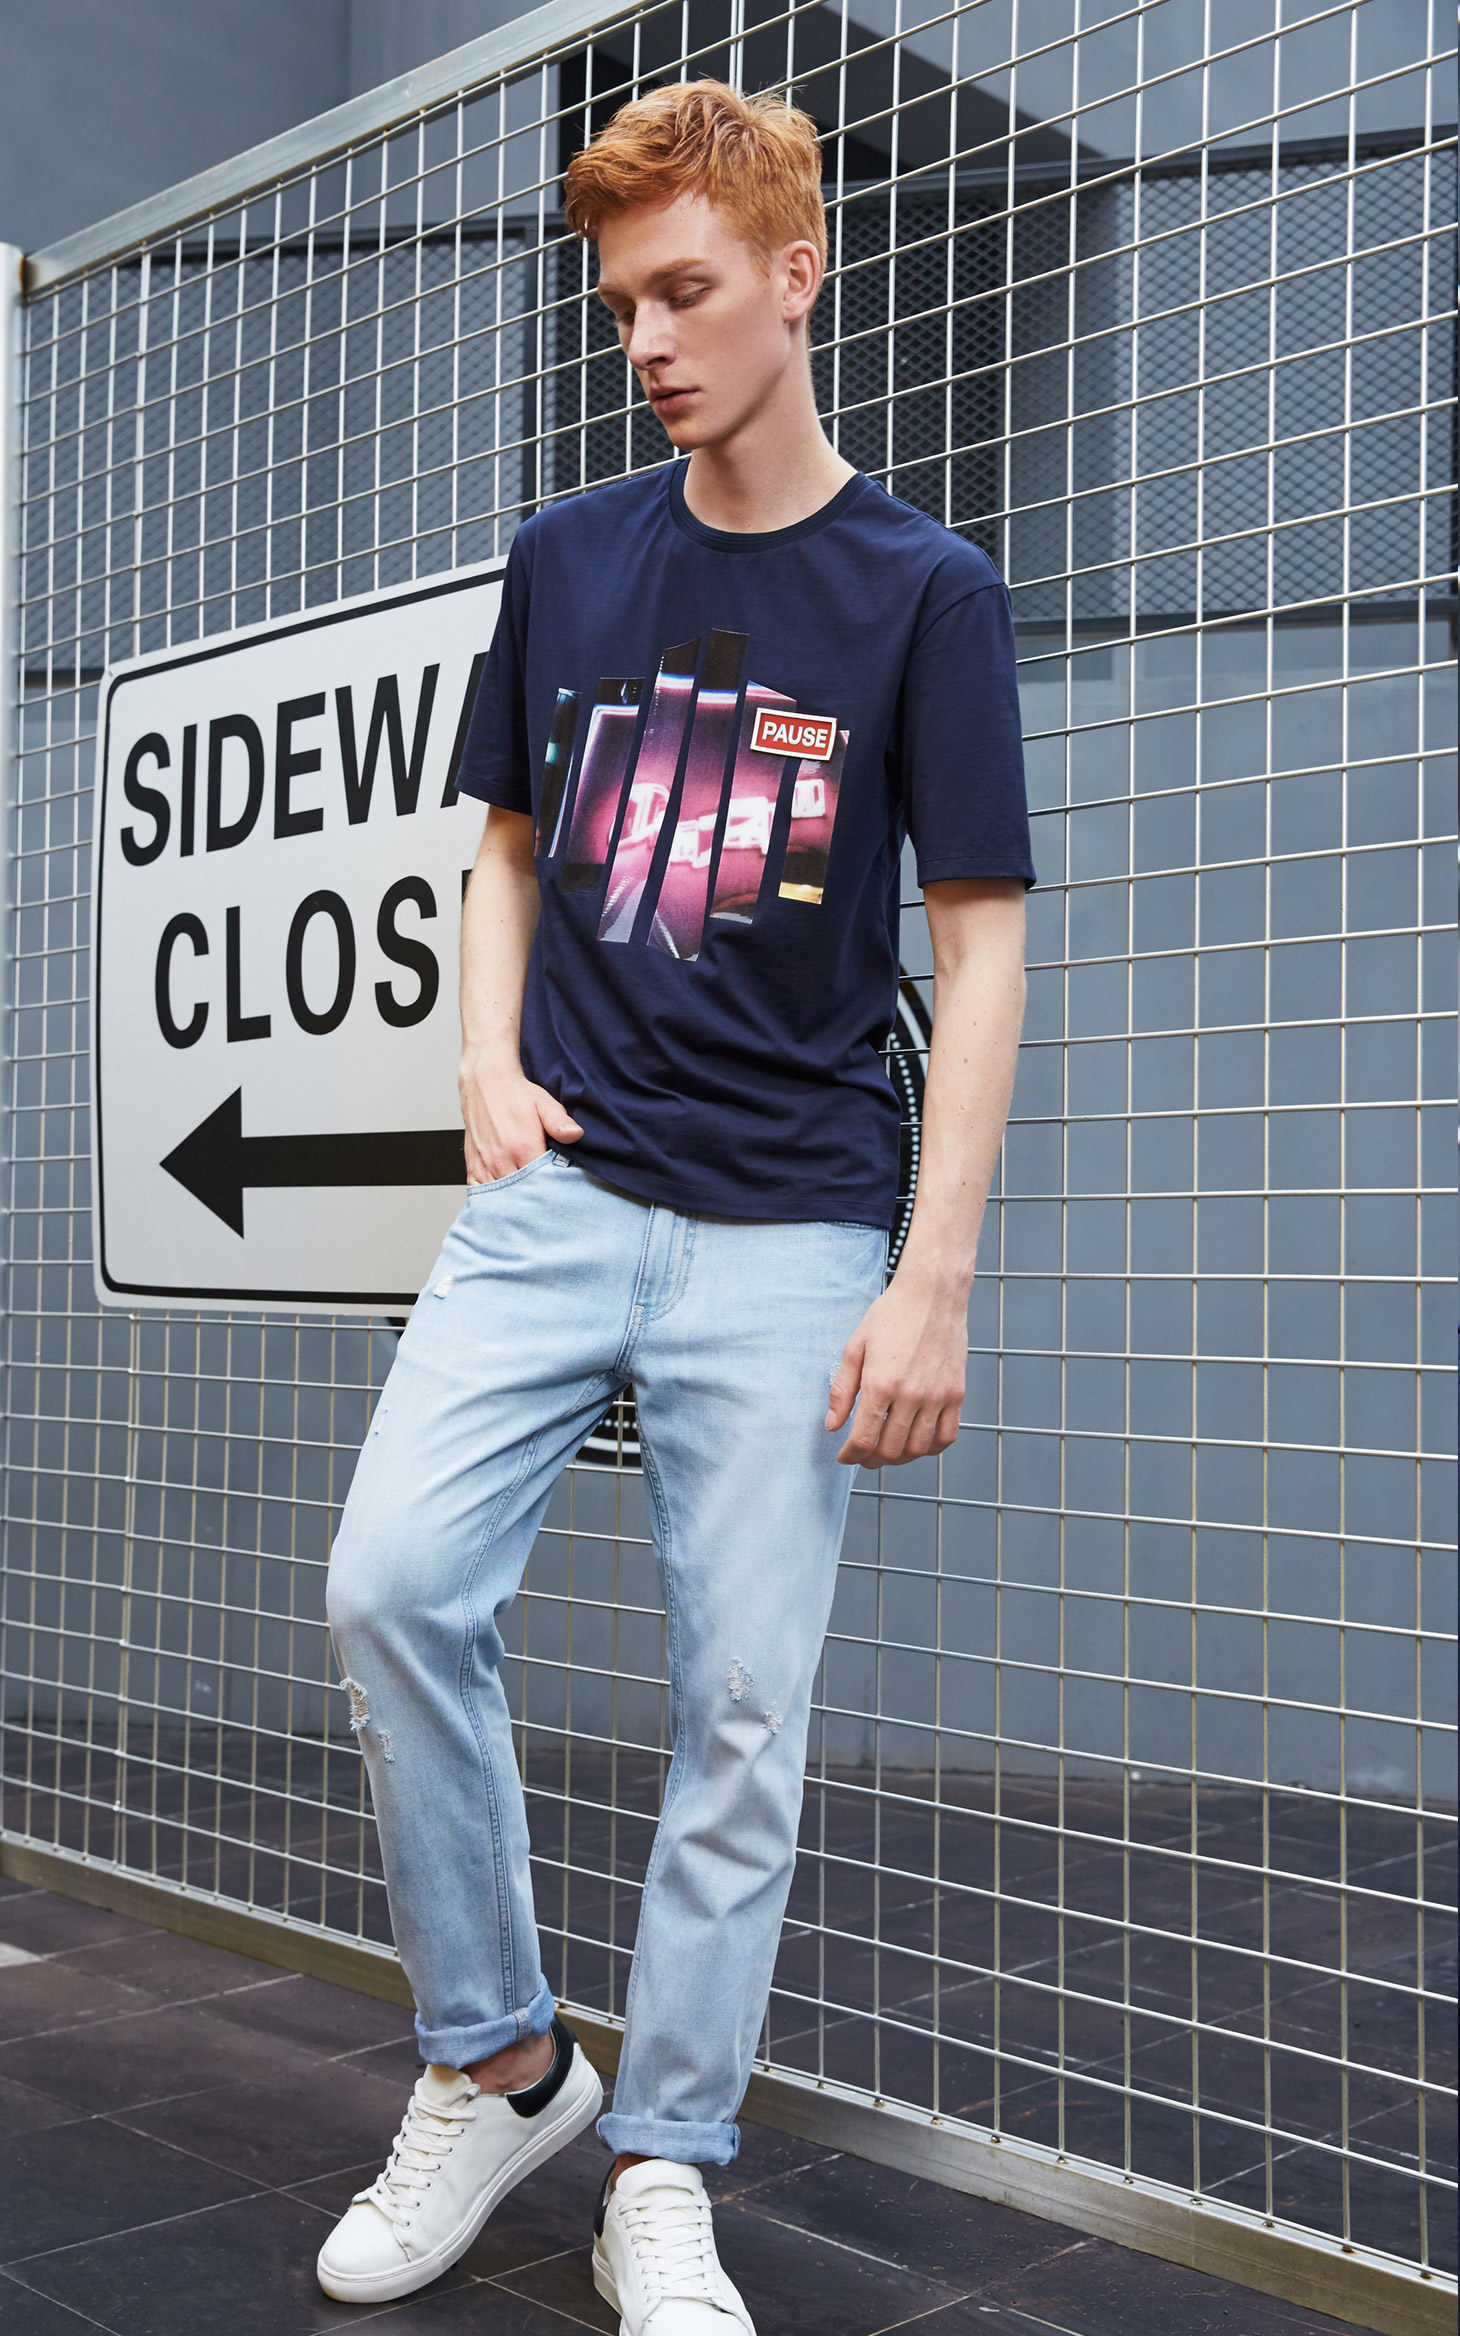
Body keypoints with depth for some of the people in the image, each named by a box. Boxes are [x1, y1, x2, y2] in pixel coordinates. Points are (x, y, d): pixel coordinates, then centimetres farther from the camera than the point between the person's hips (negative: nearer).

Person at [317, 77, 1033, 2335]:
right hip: (555, 1194, 3)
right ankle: (495, 2061, 11)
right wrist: (491, 1065, 2)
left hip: (788, 1233, -3)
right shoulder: (567, 558, 10)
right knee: (393, 1585, -12)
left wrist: (933, 1281, -10)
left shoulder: (923, 589, -1)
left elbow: (981, 942, -3)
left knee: (745, 1709, 1)